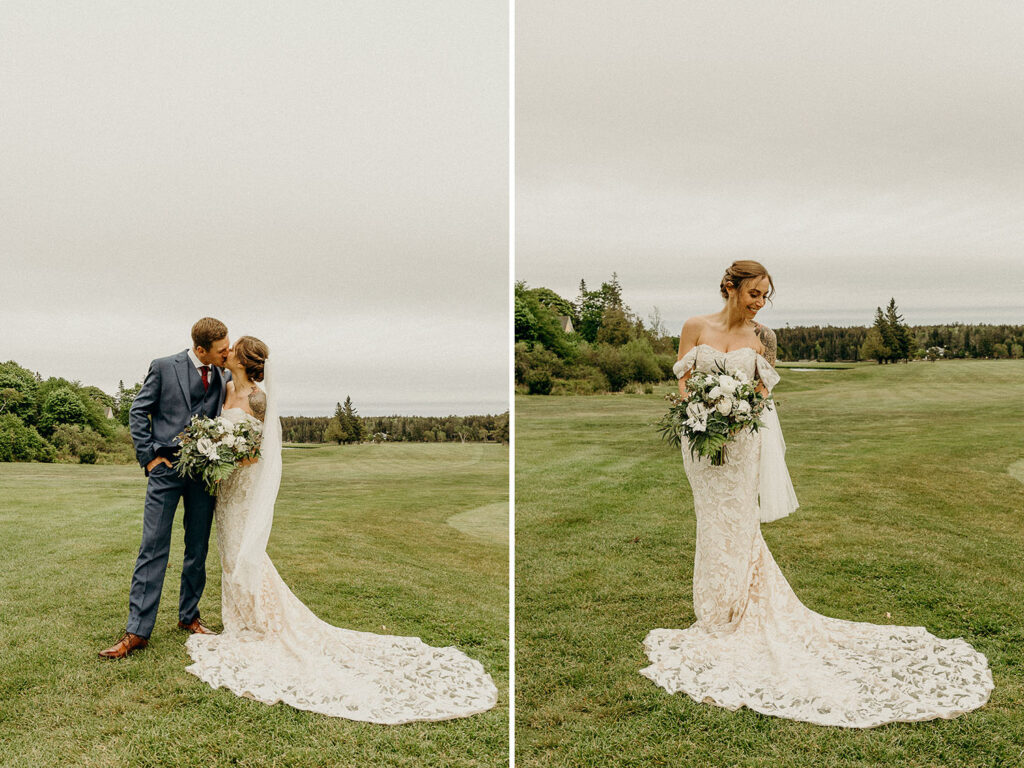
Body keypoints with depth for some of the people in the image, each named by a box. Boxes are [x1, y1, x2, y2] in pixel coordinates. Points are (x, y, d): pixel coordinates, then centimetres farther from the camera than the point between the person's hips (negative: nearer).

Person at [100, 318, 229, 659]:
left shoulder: (223, 377, 7)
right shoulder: (164, 367, -2)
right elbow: (138, 411, 2)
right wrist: (149, 455, -6)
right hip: (166, 468, -3)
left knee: (198, 549, 10)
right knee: (153, 549, -5)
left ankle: (188, 615, 26)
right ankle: (137, 631, -1)